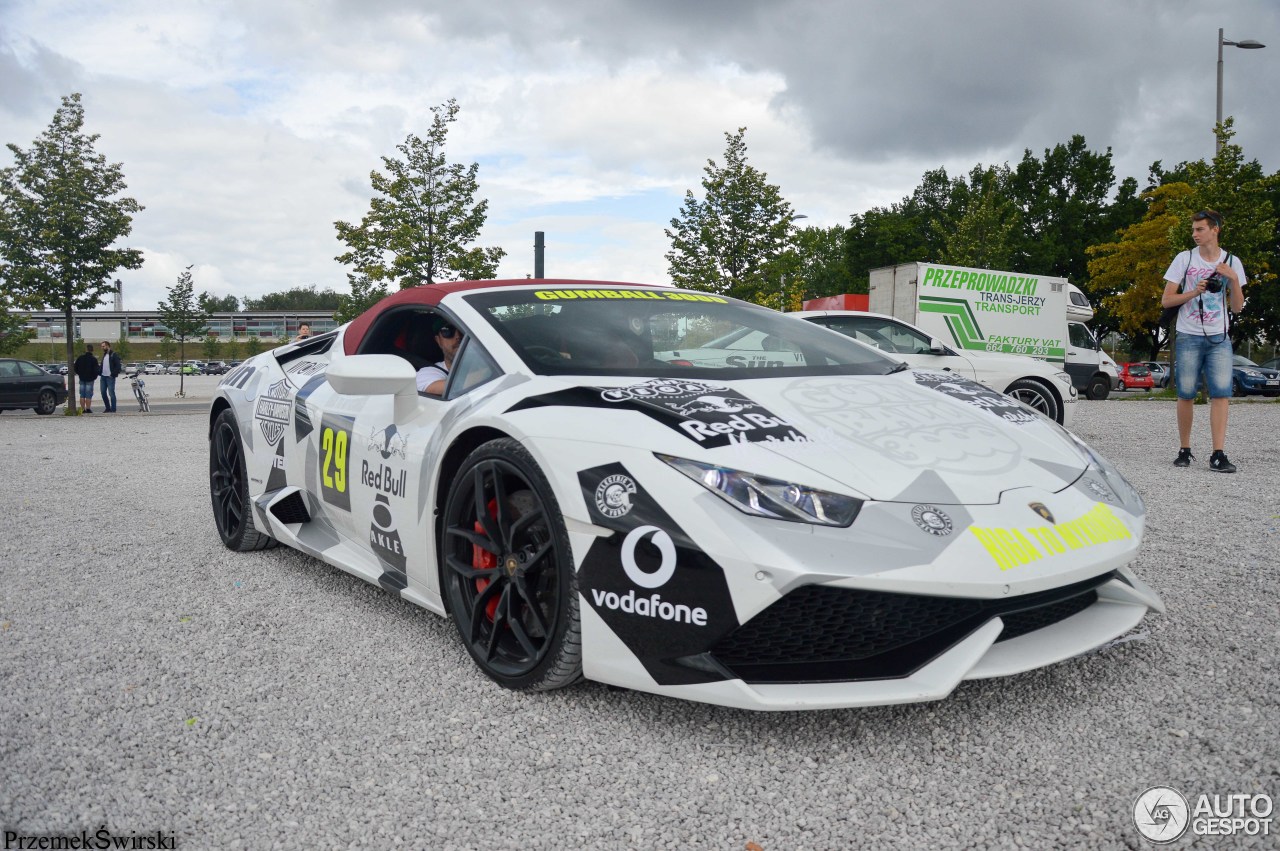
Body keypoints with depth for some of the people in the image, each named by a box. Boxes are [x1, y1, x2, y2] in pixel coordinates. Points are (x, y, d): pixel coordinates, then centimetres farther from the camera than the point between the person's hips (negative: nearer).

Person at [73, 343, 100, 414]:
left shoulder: (80, 358, 3)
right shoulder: (94, 359, -9)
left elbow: (75, 368, 6)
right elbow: (96, 370, -12)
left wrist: (79, 374, 21)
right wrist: (94, 377, 6)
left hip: (82, 379, 3)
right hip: (90, 379, -3)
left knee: (82, 395, 8)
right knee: (88, 395, -2)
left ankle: (83, 409, 7)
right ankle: (88, 409, -6)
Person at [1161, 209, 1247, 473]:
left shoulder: (1232, 262, 8)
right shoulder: (1184, 259, 4)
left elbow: (1237, 307, 6)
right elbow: (1166, 300, 1)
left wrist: (1233, 279, -8)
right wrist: (1194, 292, -14)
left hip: (1219, 338, 1)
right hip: (1189, 337, -1)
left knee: (1221, 393, -10)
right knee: (1186, 395, 0)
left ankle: (1218, 455, -11)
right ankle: (1185, 450, 12)